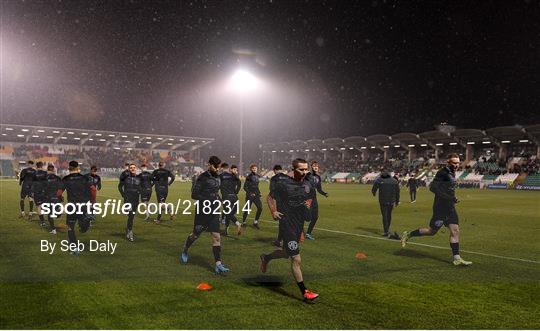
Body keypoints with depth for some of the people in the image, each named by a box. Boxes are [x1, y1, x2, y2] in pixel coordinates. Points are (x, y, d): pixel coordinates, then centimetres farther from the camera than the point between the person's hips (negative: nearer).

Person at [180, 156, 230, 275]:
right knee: (195, 234, 13)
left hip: (214, 212, 5)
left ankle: (218, 264, -4)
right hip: (202, 211, -5)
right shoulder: (202, 177, -11)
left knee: (216, 237, -4)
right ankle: (184, 251, 41)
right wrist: (208, 200, -20)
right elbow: (194, 195, -13)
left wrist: (217, 198, 5)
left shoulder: (217, 178, 10)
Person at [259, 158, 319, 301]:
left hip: (299, 224, 7)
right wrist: (273, 211, -10)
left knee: (287, 252, 23)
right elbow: (270, 197, 2)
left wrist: (309, 203, 2)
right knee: (296, 260, -6)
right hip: (287, 224, -7)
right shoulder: (283, 184, -11)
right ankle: (304, 292, 5)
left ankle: (266, 258, 51)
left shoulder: (308, 185, 5)